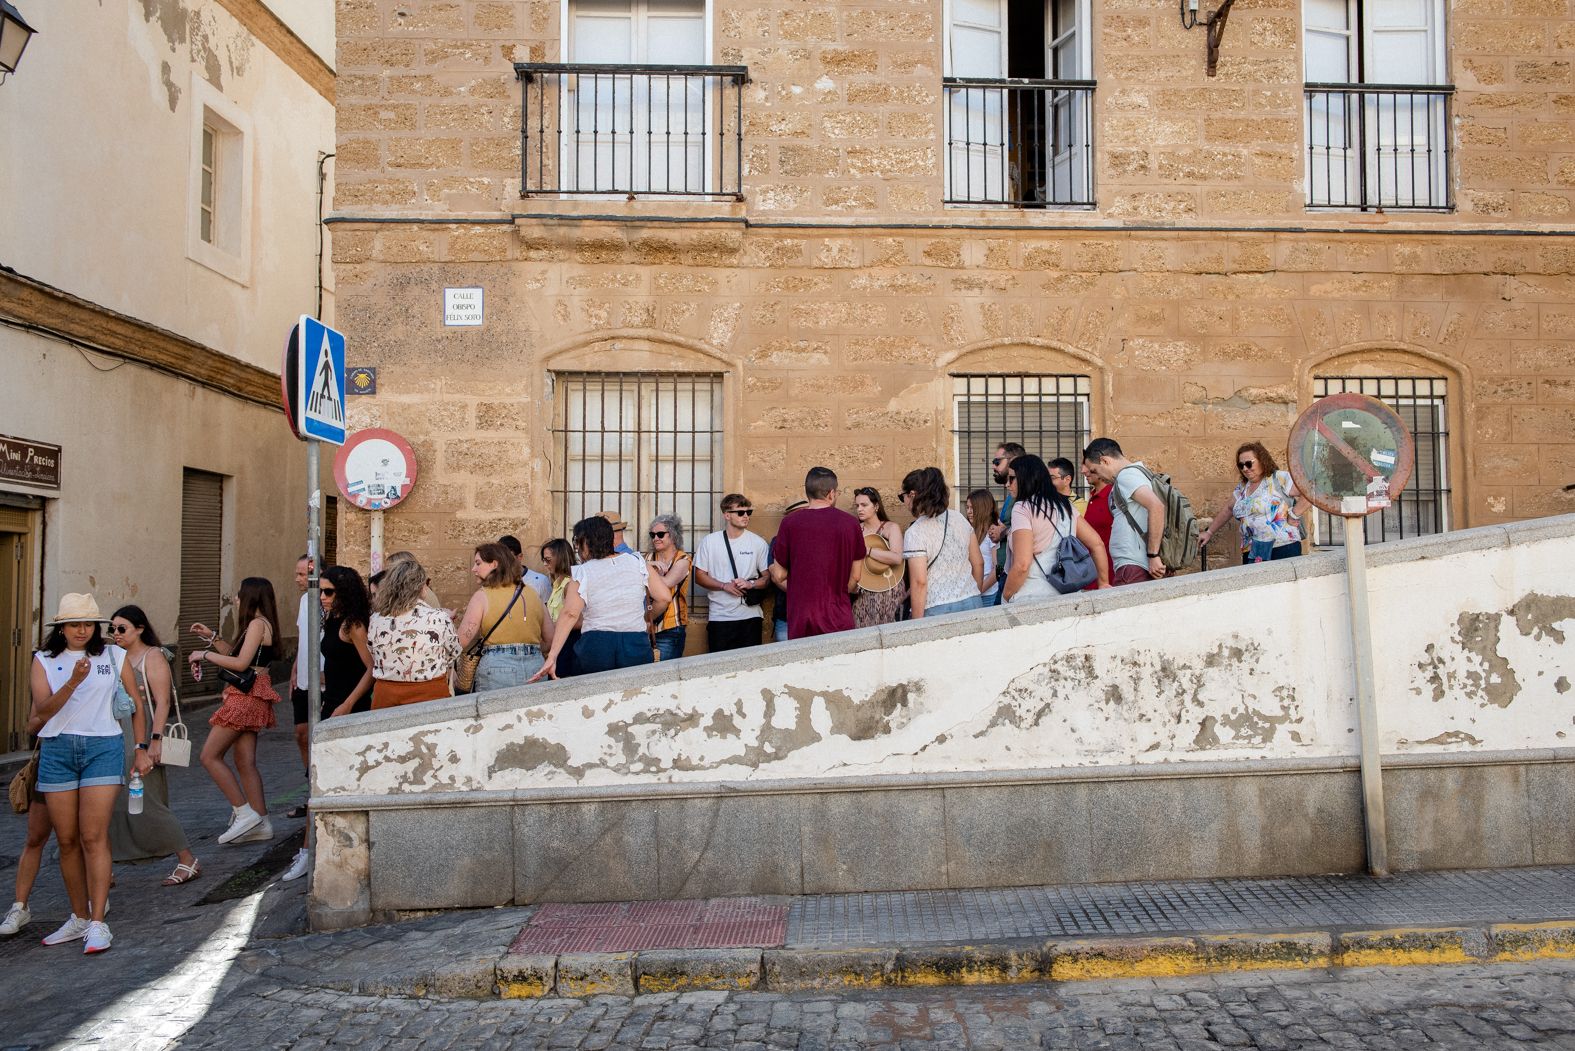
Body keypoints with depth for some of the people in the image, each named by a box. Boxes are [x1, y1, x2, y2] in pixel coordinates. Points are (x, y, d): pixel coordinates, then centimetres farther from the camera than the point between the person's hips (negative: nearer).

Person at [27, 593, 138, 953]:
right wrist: (73, 682, -20)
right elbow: (42, 711, -5)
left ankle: (98, 922, -6)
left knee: (93, 838, -8)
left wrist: (141, 748, 7)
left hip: (102, 747, -2)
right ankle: (79, 917, 19)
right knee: (67, 840, 6)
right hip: (57, 750, 2)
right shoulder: (44, 661, 7)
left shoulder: (114, 656, 7)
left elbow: (136, 703, 11)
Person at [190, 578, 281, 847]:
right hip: (250, 698, 10)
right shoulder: (256, 624, 19)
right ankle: (261, 823, 9)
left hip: (246, 697, -10)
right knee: (245, 763, 8)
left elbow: (240, 663, -18)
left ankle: (244, 812, -6)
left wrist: (205, 655, -9)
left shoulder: (258, 623, -12)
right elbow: (237, 655, 21)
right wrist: (212, 638, 17)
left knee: (210, 756, -6)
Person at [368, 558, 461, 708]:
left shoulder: (375, 620, -5)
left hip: (385, 697, 3)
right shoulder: (439, 618, -14)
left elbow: (374, 658, 10)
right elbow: (454, 653, 3)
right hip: (430, 696, -3)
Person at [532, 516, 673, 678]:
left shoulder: (582, 573, -1)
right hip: (637, 643, 2)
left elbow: (570, 614, -12)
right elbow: (664, 597, 3)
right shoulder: (637, 562, 6)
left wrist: (552, 657, -15)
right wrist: (648, 616, 23)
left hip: (595, 646, -1)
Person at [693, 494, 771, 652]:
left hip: (750, 616, 1)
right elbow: (699, 576, 4)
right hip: (719, 617, 0)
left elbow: (768, 577, 6)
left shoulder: (758, 542, 5)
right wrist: (725, 586, -11)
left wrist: (751, 584, -14)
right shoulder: (709, 541, 4)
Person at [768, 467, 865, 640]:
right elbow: (855, 576, 7)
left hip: (799, 620, 0)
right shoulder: (850, 523, -1)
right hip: (838, 619, 0)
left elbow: (779, 576, 3)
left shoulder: (790, 523, -4)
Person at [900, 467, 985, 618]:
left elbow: (919, 582, -16)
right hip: (972, 604, 6)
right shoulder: (960, 518, 6)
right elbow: (978, 563, 11)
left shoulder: (915, 533, -12)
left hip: (937, 611, -6)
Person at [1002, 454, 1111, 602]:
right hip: (1066, 595, 7)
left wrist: (1005, 597, -6)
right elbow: (1097, 544, 11)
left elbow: (1022, 565, -18)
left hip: (1032, 598, -7)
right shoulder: (1065, 504, 12)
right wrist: (1103, 583, 17)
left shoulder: (1022, 508, -9)